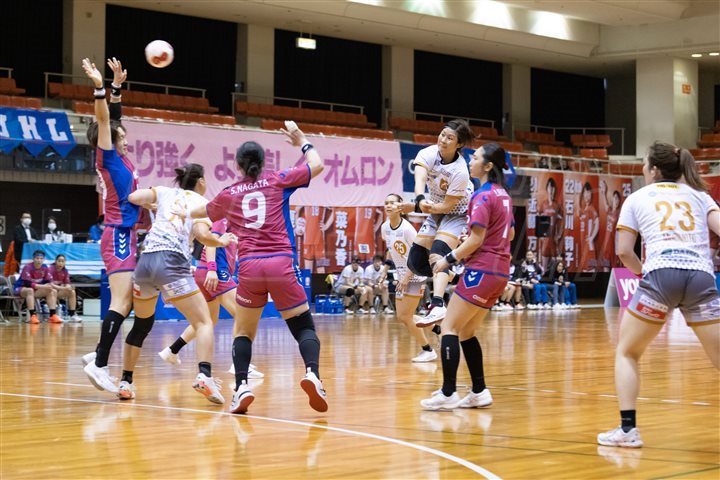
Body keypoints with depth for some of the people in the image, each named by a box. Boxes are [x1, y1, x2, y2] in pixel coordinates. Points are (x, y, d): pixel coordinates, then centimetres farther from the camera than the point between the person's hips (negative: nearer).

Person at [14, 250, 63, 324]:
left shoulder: (45, 268, -4)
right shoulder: (28, 267, -23)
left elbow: (49, 282, -2)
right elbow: (27, 284, -30)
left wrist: (49, 285, -27)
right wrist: (42, 286, -32)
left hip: (35, 289, 7)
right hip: (20, 288, -6)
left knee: (53, 291, -8)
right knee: (30, 290, -40)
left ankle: (53, 316, -17)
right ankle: (33, 316, -45)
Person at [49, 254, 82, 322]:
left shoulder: (65, 271, 4)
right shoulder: (51, 269, -15)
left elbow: (67, 284, 3)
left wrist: (68, 287, -23)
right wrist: (62, 288, -33)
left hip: (59, 290, 6)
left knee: (72, 292, -14)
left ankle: (73, 315, -17)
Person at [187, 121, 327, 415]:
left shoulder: (229, 194, 15)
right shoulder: (277, 181, 9)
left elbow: (202, 211, 36)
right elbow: (316, 165, 15)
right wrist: (301, 141, 31)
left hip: (249, 267, 1)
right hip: (282, 264, -1)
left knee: (243, 332, 16)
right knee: (303, 326, 6)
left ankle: (241, 386, -5)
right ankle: (312, 373, -21)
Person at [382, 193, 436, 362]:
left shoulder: (407, 228, -21)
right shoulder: (385, 228, 1)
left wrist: (407, 277, -21)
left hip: (415, 275, -8)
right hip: (401, 275, 8)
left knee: (405, 316, -9)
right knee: (402, 317, 6)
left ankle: (428, 351, 2)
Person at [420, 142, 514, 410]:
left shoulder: (482, 196, -13)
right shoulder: (503, 194, 13)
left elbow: (476, 240, -17)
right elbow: (510, 234, 24)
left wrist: (448, 260, -10)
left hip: (481, 269, -9)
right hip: (500, 270, 9)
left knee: (449, 328, -5)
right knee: (466, 332, 16)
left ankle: (448, 394, -10)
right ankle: (479, 393, 14)